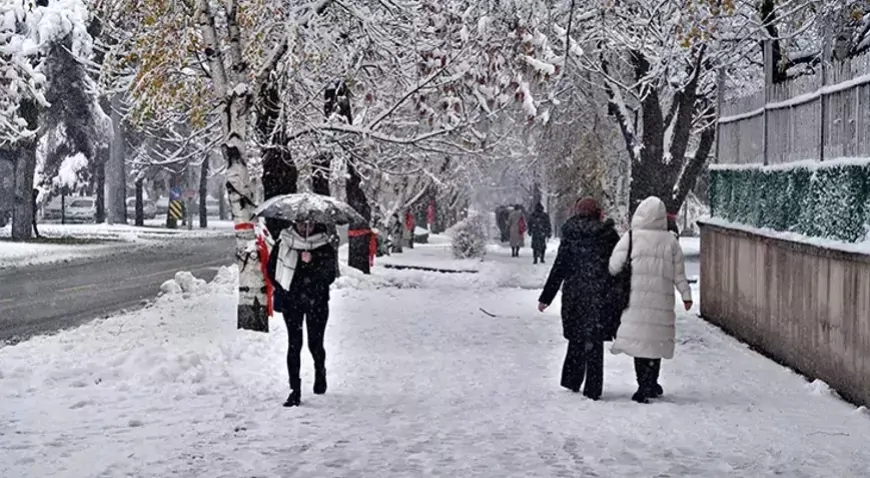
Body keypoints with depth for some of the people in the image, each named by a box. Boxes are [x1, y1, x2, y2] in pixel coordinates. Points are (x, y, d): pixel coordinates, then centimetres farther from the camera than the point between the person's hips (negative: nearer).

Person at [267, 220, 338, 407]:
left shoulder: (324, 245, -3)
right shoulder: (284, 241, 0)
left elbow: (329, 275, -5)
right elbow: (271, 268, 8)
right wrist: (282, 289, 1)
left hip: (316, 302, 0)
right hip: (291, 300, 1)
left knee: (315, 343, 5)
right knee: (294, 344, -3)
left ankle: (320, 373, 37)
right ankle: (295, 390, 2)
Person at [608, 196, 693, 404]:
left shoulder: (631, 237, -5)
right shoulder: (671, 241, 2)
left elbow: (614, 266, -4)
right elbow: (679, 273, 8)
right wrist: (686, 294, 19)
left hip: (636, 299, -2)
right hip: (662, 300, 2)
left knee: (639, 340, 1)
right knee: (656, 341, 12)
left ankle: (645, 387, -4)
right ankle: (651, 385, 19)